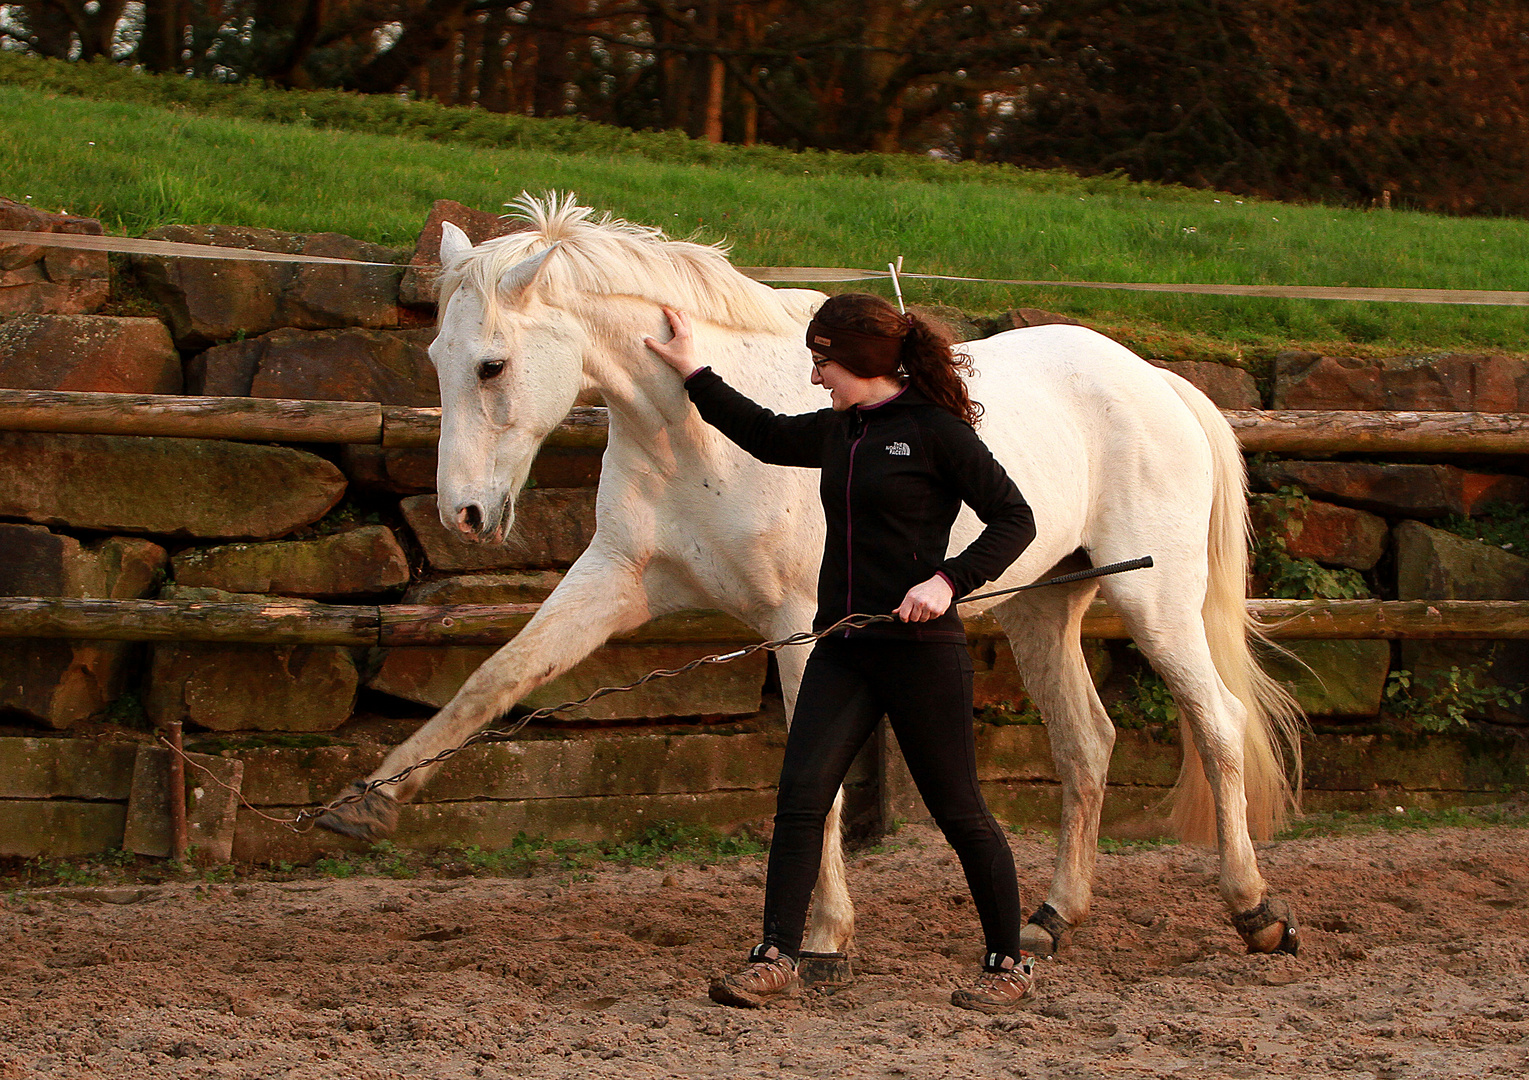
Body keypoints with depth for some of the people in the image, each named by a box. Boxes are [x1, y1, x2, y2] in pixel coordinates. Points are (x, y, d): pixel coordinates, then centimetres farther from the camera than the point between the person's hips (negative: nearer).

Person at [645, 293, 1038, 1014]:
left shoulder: (935, 431, -8)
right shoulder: (839, 431, 13)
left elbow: (1014, 519, -9)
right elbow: (765, 436, 31)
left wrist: (949, 580, -21)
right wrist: (693, 375, 32)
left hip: (920, 649, -7)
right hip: (842, 648, 7)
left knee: (959, 811, 3)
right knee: (799, 797, -7)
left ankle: (1010, 963, 16)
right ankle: (776, 960, -7)